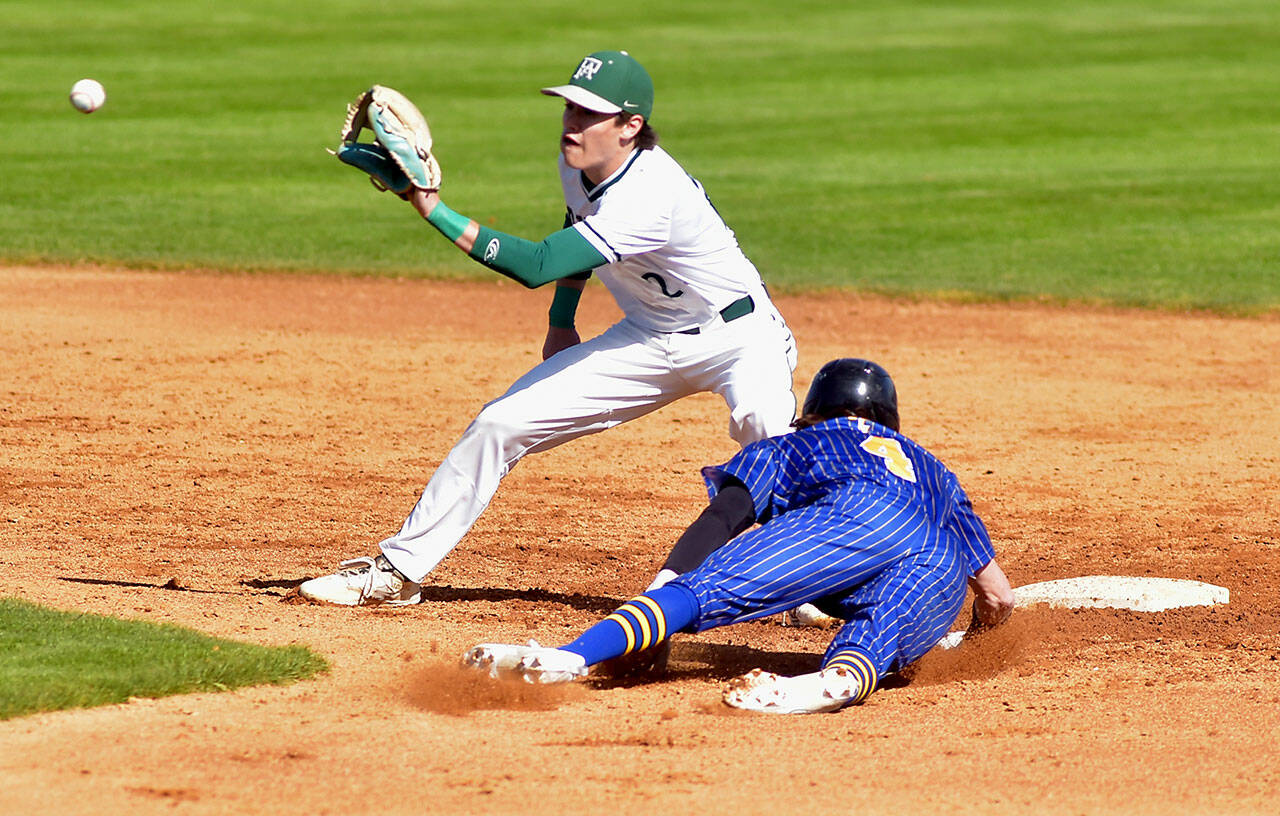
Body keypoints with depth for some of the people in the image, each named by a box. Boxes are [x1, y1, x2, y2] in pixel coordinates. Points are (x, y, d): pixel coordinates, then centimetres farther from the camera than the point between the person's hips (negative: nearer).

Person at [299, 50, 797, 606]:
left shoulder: (650, 196, -35)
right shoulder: (577, 164, -9)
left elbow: (536, 266, -40)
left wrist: (434, 210, -41)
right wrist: (561, 322, 17)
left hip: (739, 335, -8)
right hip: (649, 340, 8)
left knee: (761, 420, -41)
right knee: (500, 424, 0)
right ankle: (397, 572, 10)